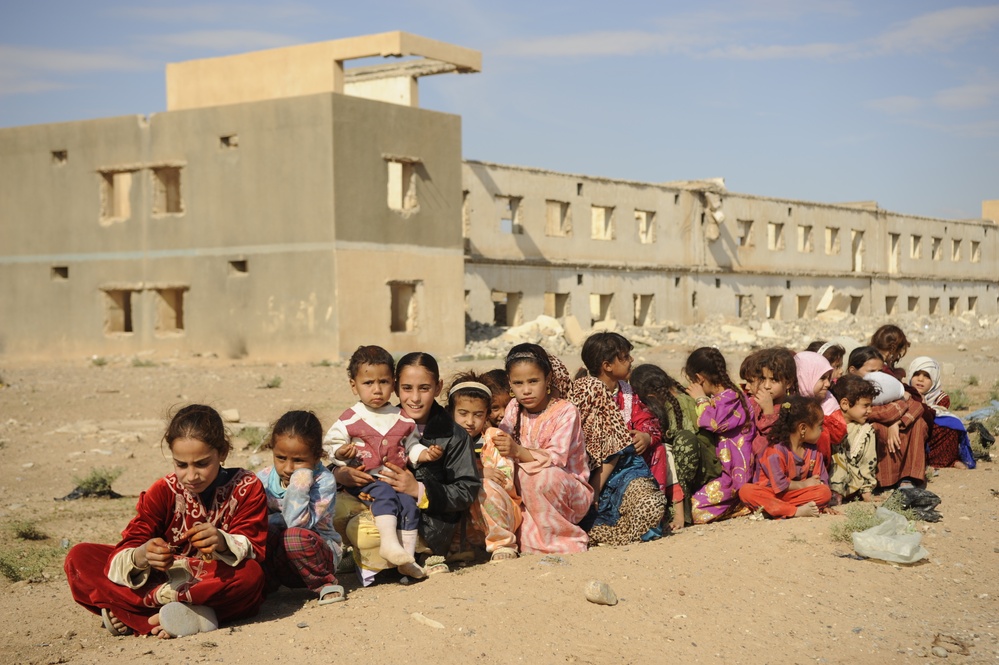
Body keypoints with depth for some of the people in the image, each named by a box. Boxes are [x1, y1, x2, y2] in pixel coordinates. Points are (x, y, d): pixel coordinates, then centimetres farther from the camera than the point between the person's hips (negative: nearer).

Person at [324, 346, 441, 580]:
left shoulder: (402, 419, 12)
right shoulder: (349, 420, 0)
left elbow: (411, 446, 20)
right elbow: (332, 443, 0)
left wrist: (426, 454, 2)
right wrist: (342, 452, -21)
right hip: (365, 480, -4)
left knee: (409, 503, -18)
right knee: (385, 494, -32)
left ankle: (407, 557, -12)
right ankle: (389, 542, -40)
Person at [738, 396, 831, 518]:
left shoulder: (814, 451, 7)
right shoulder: (776, 450, -16)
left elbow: (821, 482, 6)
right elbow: (779, 485, -17)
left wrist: (822, 503, -10)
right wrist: (804, 484, -7)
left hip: (793, 494, 5)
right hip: (771, 493, -5)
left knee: (825, 492, -21)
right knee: (746, 491, -34)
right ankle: (797, 511, -43)